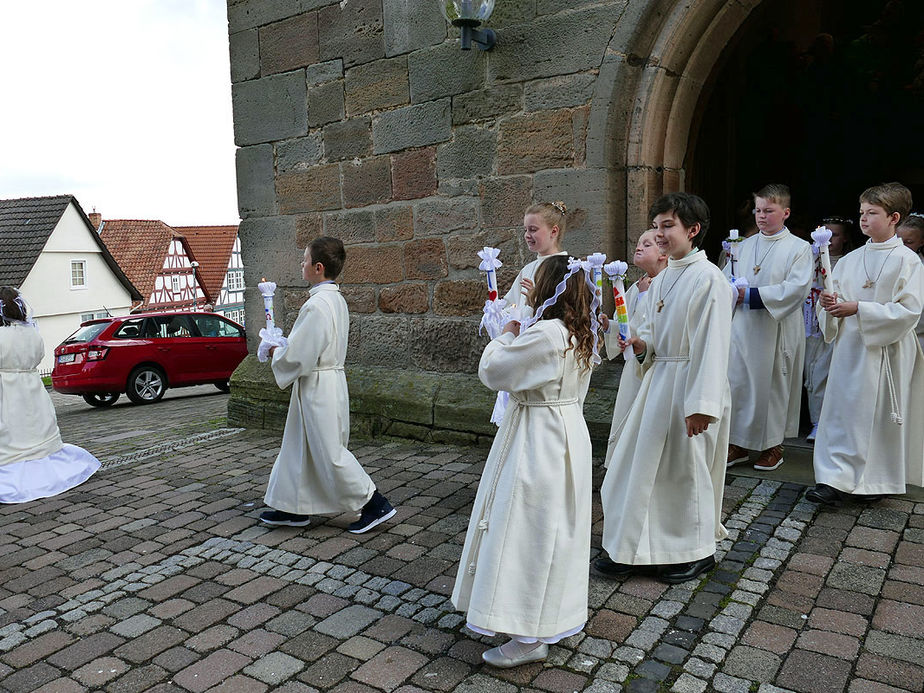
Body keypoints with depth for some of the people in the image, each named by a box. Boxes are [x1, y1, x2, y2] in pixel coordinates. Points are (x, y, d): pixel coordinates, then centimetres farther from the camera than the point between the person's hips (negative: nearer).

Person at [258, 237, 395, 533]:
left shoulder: (317, 305, -23)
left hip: (318, 387, -10)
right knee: (299, 447, 18)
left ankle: (375, 504, 8)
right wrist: (284, 345, 11)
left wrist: (276, 352, -3)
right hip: (325, 380, 10)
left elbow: (298, 356, -21)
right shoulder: (336, 299, 9)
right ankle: (294, 508, 29)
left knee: (330, 453, -1)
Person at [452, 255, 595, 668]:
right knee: (556, 528, 20)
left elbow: (491, 370, -15)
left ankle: (529, 638, 8)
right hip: (569, 435, 10)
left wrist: (508, 334, 1)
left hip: (537, 440, -10)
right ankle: (558, 616, 36)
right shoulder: (582, 336, 5)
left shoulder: (544, 334, -23)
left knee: (528, 532, -1)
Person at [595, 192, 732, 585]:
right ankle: (633, 549, 26)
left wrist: (702, 403, -23)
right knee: (643, 460, 12)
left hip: (690, 381, -8)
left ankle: (696, 551, 27)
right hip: (658, 377, 8)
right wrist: (641, 343, -3)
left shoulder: (709, 279, -15)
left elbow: (713, 345, -19)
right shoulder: (661, 279, 11)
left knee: (687, 466, 5)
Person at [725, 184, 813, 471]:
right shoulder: (745, 245, 12)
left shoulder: (799, 248, -3)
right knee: (738, 382, 4)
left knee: (774, 385, 5)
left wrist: (752, 295, -20)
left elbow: (797, 288, -15)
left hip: (777, 330, -4)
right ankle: (739, 442, 17)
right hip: (742, 326, 4)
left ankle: (773, 445, 21)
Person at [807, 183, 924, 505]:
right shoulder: (850, 260, 9)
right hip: (849, 347, 5)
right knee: (841, 409, 2)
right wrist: (827, 302, -13)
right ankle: (835, 479, 9)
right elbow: (832, 294, 11)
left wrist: (859, 308, -21)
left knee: (881, 414, 3)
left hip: (885, 350, -5)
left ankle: (878, 480, 17)